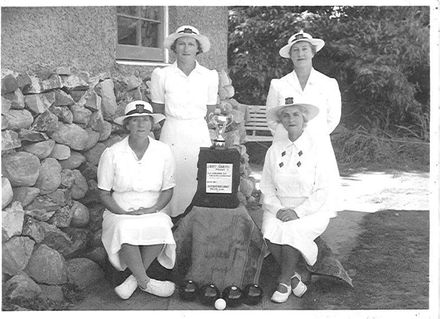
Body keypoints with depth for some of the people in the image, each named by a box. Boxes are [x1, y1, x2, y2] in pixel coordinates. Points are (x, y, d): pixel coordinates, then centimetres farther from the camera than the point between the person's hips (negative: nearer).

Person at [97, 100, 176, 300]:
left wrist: (153, 209, -12)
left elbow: (168, 189, 6)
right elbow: (104, 193, 0)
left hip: (153, 213, 1)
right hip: (119, 214, -1)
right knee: (125, 229, -36)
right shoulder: (112, 154, -5)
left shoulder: (163, 151, 0)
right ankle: (145, 282, -18)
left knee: (161, 228, -33)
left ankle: (134, 279, -17)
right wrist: (124, 212, -15)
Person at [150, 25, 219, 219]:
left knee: (201, 181, -1)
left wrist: (192, 120, 7)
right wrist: (176, 118, 5)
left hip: (200, 132, 1)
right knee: (172, 180, -3)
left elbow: (210, 110, 12)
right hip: (172, 133, -1)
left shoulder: (210, 76, 3)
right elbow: (158, 109, 8)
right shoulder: (162, 74, 0)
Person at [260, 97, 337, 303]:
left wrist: (298, 212, -18)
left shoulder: (316, 149, -4)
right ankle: (298, 275, -4)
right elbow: (266, 188, 7)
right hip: (280, 208, 3)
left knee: (290, 231, -30)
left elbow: (323, 190, -8)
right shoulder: (274, 150, 6)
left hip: (311, 211, -3)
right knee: (269, 231, -26)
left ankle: (285, 281, -5)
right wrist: (278, 209, -11)